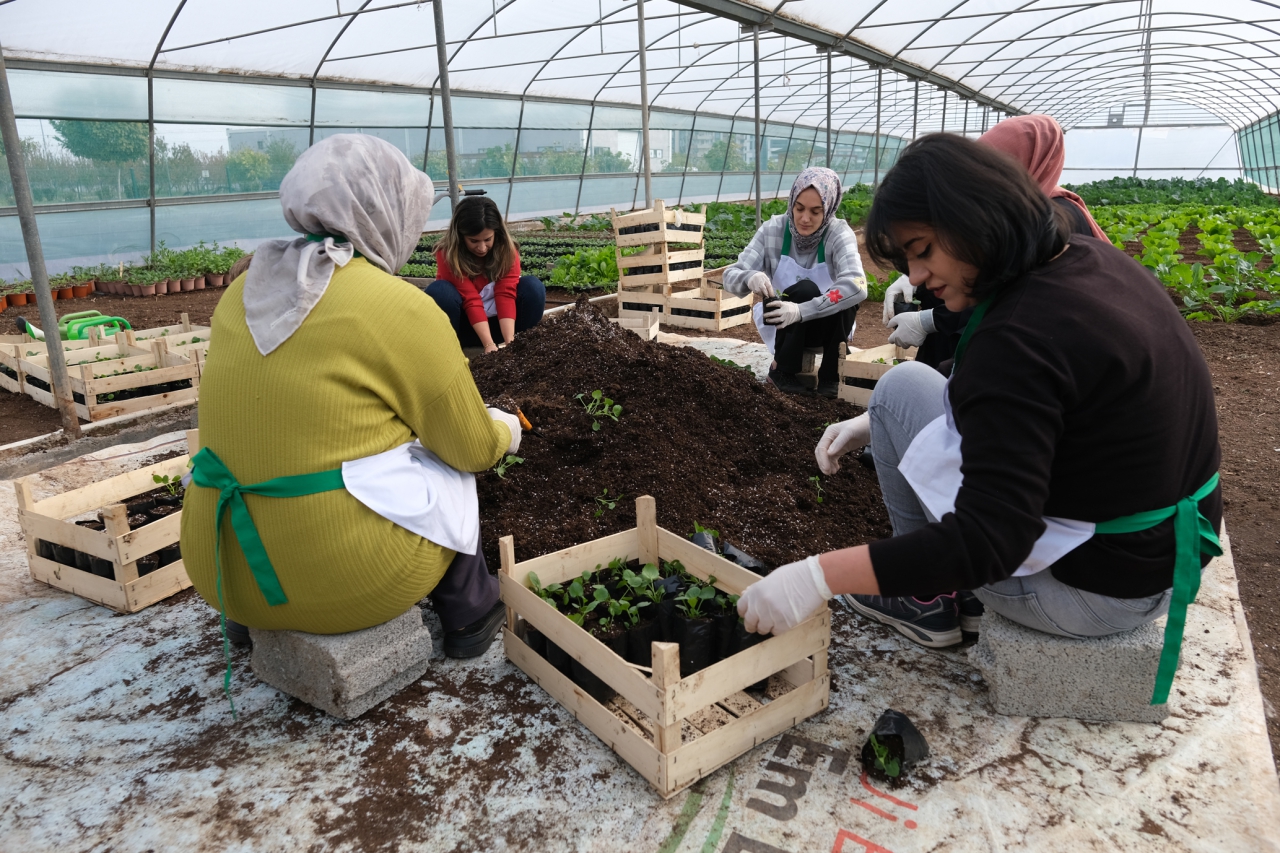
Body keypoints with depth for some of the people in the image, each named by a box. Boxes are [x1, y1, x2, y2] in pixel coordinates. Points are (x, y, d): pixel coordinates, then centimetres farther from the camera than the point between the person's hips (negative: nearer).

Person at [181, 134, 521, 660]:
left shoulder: (244, 293, 5)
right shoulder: (402, 310, -14)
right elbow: (473, 449, -5)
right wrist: (503, 432, 19)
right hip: (348, 573, -6)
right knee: (451, 473, 18)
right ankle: (469, 616, 29)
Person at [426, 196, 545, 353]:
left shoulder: (507, 250, -13)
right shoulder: (448, 254, -20)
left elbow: (506, 294, -24)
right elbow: (471, 300, -27)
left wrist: (510, 341, -37)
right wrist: (489, 344, -37)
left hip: (497, 321, 2)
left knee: (532, 286, -22)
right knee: (439, 291, -31)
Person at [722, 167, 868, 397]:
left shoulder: (839, 233, -19)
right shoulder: (772, 230, -16)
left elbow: (857, 286, -36)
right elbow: (731, 276, -18)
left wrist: (801, 311, -49)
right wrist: (750, 277, -43)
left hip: (829, 326, 0)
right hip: (784, 325, 0)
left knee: (844, 296, -31)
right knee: (804, 290, -31)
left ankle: (830, 376, -10)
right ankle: (782, 370, -9)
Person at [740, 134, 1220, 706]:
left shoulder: (1018, 337, -28)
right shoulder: (1095, 261, 1)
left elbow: (988, 542, -31)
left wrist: (818, 576, -31)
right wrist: (876, 425, 11)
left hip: (1091, 591, -9)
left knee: (903, 386, -5)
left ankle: (925, 600, 10)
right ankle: (927, 579, 26)